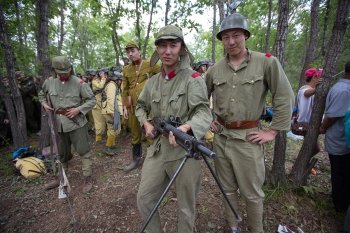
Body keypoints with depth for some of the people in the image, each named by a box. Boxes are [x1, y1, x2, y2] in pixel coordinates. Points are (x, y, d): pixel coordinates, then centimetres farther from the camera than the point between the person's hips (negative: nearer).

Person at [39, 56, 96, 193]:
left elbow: (92, 100, -8)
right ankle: (60, 178, 41)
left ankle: (88, 179, 18)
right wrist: (44, 104, 1)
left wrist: (79, 109, -19)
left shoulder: (79, 83, -12)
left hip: (77, 124, -4)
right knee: (61, 153, 21)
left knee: (83, 152, 3)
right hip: (58, 125, 5)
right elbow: (42, 94, 21)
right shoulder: (49, 82, 1)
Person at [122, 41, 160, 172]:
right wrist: (125, 107, 6)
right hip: (133, 106, 5)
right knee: (135, 134, 15)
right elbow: (124, 90, 11)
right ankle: (136, 159, 32)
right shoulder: (126, 70, 10)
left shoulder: (150, 65, -2)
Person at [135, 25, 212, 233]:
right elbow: (140, 106, 22)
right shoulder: (153, 81, 9)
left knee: (186, 205, 14)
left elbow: (204, 112, -19)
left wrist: (185, 127, -38)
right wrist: (146, 123, 3)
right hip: (157, 148, 6)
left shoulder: (193, 78, -9)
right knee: (144, 198, 15)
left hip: (185, 149, -5)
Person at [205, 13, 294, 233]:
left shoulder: (266, 62, -6)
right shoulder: (215, 69, 3)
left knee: (252, 193, 11)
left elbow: (285, 97, -6)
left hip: (248, 138, -3)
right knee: (228, 189, 18)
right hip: (221, 136, 4)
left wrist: (273, 131, -9)